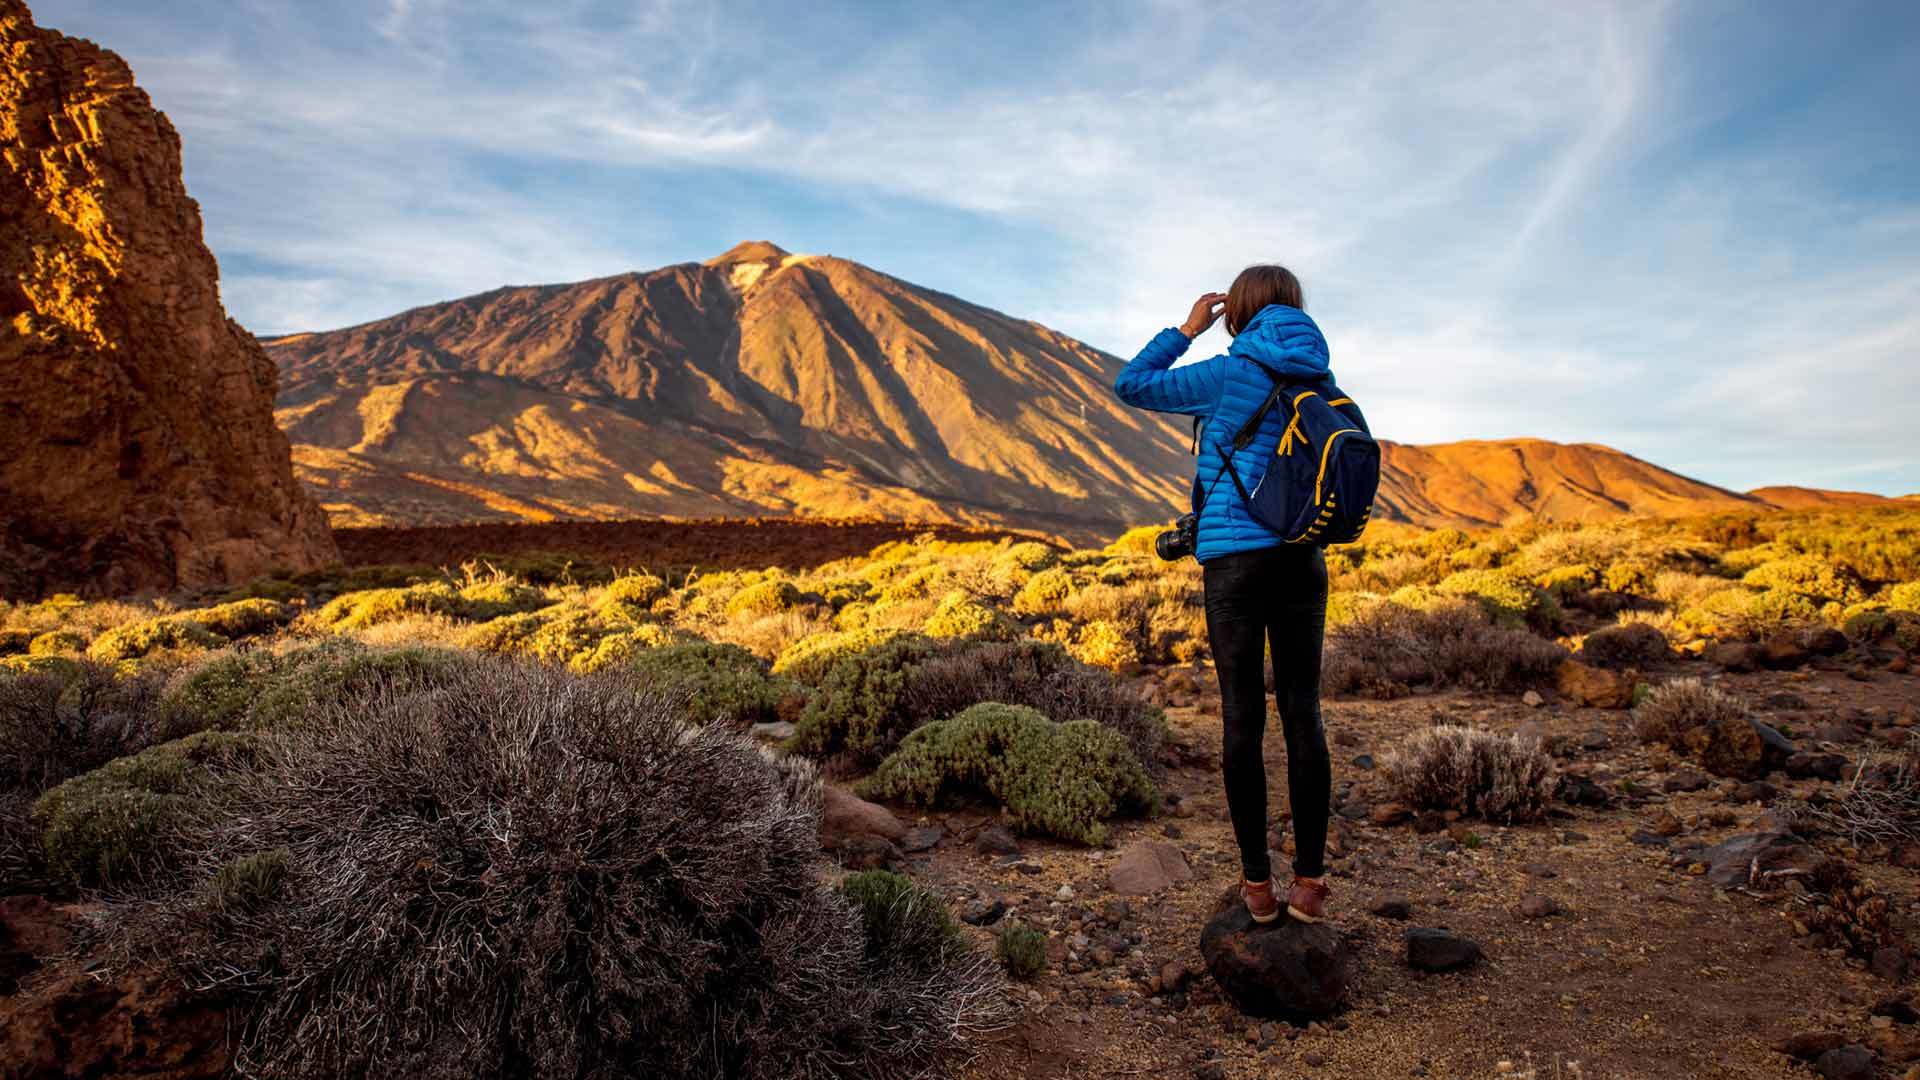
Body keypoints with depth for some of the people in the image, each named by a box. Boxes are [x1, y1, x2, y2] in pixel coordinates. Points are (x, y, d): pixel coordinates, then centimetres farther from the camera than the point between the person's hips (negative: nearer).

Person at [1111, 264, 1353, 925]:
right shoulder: (1322, 383, 10)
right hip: (1302, 562, 4)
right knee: (1303, 715, 7)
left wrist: (1187, 330, 10)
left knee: (1243, 718, 3)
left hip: (1235, 562, -4)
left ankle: (1258, 885, 9)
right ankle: (1310, 884, 10)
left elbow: (1130, 386, 3)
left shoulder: (1231, 373, -5)